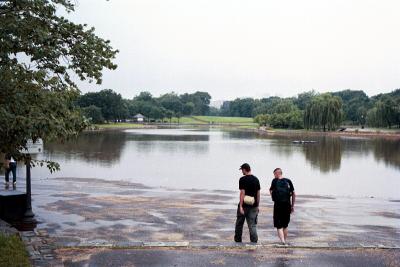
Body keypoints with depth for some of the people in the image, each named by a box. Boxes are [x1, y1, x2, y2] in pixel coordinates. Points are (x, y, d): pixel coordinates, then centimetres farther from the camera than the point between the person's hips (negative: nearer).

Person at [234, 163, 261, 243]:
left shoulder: (243, 179, -10)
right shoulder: (256, 179, 6)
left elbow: (242, 193, -16)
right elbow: (258, 193, 8)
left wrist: (240, 206, -15)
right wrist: (257, 205, 15)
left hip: (244, 205, -4)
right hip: (253, 206, 4)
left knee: (239, 224, 12)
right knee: (252, 225, 5)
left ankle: (238, 241, 23)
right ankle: (254, 242, -3)